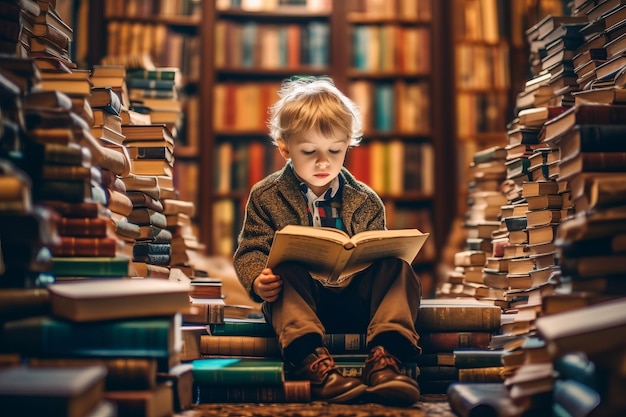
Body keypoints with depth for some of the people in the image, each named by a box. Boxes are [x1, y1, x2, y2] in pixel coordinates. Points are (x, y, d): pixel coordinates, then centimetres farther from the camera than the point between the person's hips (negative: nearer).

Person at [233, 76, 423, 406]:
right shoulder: (266, 196, 8)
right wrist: (257, 280, -20)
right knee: (287, 270, -33)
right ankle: (312, 360, -52)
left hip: (354, 298, 2)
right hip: (296, 297, -2)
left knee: (397, 267, -22)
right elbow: (250, 250, 3)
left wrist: (386, 273, -15)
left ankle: (384, 357, -40)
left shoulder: (366, 202, 13)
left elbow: (378, 255, 11)